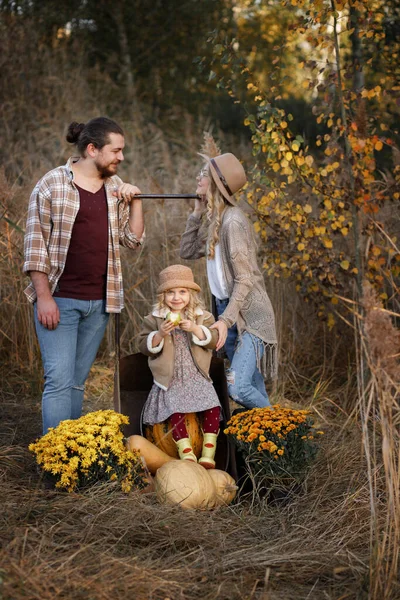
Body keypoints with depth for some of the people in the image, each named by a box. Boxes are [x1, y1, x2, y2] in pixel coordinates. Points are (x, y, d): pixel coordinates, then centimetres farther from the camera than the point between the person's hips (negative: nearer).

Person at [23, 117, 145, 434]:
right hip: (59, 300, -5)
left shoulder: (116, 188, 10)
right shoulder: (52, 184, -6)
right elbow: (36, 243, -7)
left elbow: (133, 240, 12)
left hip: (99, 301, 5)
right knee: (59, 381, -10)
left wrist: (135, 201, -2)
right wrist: (43, 297, -12)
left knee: (78, 381, 11)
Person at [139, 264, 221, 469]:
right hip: (170, 379, -1)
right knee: (176, 409, -25)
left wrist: (195, 329, -18)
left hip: (197, 377, 2)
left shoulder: (202, 317, 8)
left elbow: (213, 340, -2)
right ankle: (186, 451, -20)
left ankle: (209, 450, -14)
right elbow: (144, 346, 1)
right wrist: (160, 334, -16)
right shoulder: (154, 319, 5)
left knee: (212, 406, -19)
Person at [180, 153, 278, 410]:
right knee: (254, 390, 10)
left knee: (238, 388, -19)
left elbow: (245, 280, -20)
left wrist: (225, 320, -27)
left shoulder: (232, 221, -17)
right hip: (228, 309, 9)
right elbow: (188, 251, 17)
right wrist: (197, 212, 10)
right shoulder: (214, 220, 10)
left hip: (249, 315, -9)